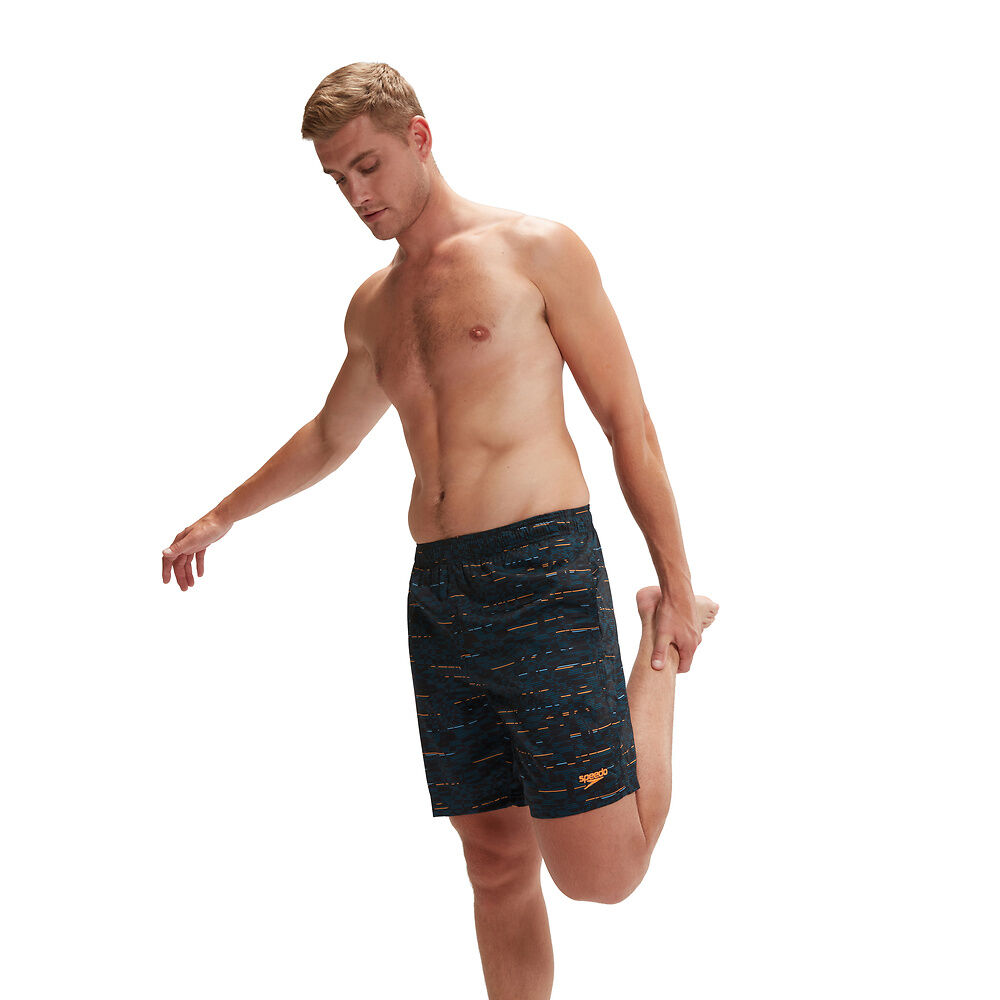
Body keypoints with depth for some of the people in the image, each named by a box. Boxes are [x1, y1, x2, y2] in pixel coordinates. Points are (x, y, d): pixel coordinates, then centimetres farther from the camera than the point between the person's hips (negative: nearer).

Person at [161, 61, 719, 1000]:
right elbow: (330, 437, 36)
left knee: (599, 875, -6)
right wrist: (222, 516, 39)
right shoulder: (372, 305, 18)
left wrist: (679, 583, -4)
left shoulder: (535, 249, 0)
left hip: (543, 577, -6)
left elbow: (628, 420, -1)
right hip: (437, 597, 6)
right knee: (496, 863, 6)